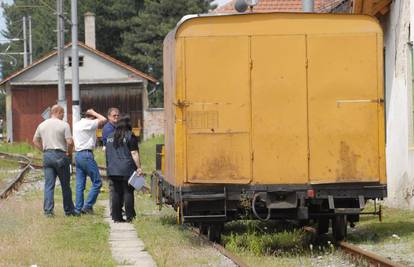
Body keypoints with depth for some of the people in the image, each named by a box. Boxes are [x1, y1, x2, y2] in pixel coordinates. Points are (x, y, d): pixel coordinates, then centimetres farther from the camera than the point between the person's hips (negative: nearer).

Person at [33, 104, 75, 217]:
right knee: (65, 185, 7)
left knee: (49, 185, 4)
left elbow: (35, 141, 15)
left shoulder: (42, 125, 9)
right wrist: (69, 153, 0)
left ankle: (48, 210, -4)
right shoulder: (64, 125, -8)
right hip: (60, 155, -4)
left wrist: (43, 149, 15)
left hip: (47, 155, 4)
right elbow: (70, 142, -15)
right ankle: (68, 210, 15)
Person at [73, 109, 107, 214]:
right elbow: (103, 120, -15)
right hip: (86, 155, -9)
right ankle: (88, 206, -8)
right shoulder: (88, 123, -9)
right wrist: (94, 113, 0)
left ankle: (78, 208, 6)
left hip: (77, 154, 9)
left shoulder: (76, 125, 17)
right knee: (97, 182, -3)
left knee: (80, 184, 8)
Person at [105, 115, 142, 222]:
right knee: (128, 192, 0)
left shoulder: (110, 137, 13)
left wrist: (109, 167, 28)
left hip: (113, 170, 5)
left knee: (116, 192, 9)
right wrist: (138, 167, -11)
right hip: (127, 169, -5)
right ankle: (130, 216, -1)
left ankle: (116, 216, 8)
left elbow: (107, 153, 20)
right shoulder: (130, 136, -7)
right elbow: (134, 153, -12)